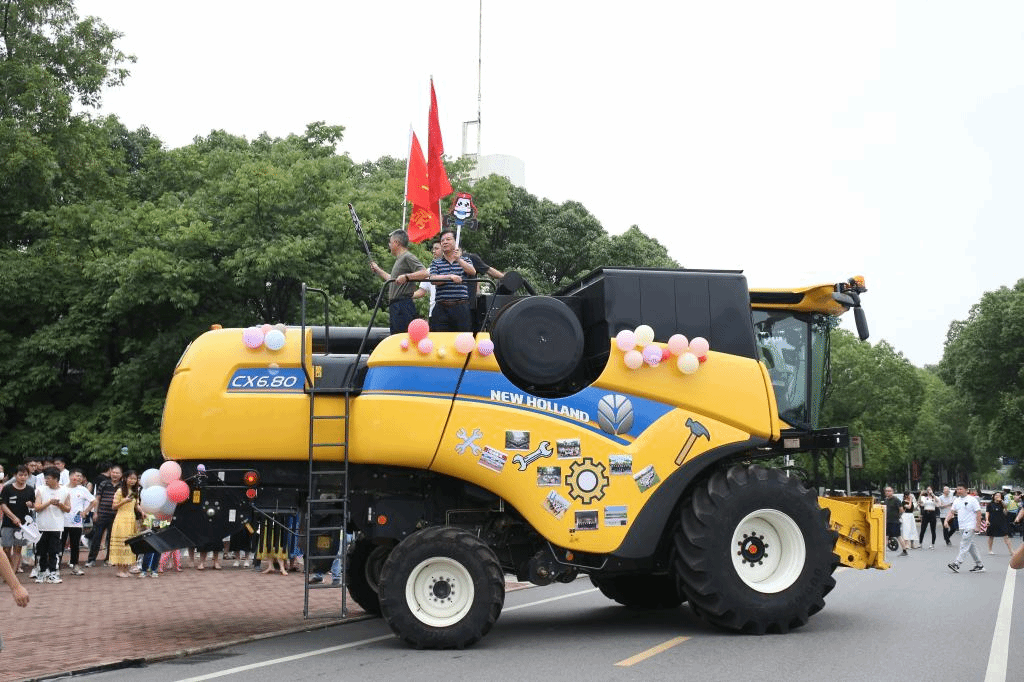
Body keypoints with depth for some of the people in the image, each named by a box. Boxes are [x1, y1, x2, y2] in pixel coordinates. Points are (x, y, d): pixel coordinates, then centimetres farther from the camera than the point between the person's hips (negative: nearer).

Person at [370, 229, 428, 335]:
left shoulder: (407, 257, -7)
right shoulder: (399, 259, 24)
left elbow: (424, 273, -20)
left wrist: (406, 276, -31)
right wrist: (377, 270, 44)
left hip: (403, 305, -11)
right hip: (395, 306, 11)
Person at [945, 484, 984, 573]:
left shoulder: (972, 500, -8)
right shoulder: (956, 501, 12)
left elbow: (978, 513, -10)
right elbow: (952, 512, 16)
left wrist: (977, 526, -15)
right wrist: (946, 520, -1)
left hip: (970, 527, -8)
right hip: (962, 527, 8)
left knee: (964, 546, -13)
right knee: (971, 546, 12)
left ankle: (957, 564, -19)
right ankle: (979, 565, 19)